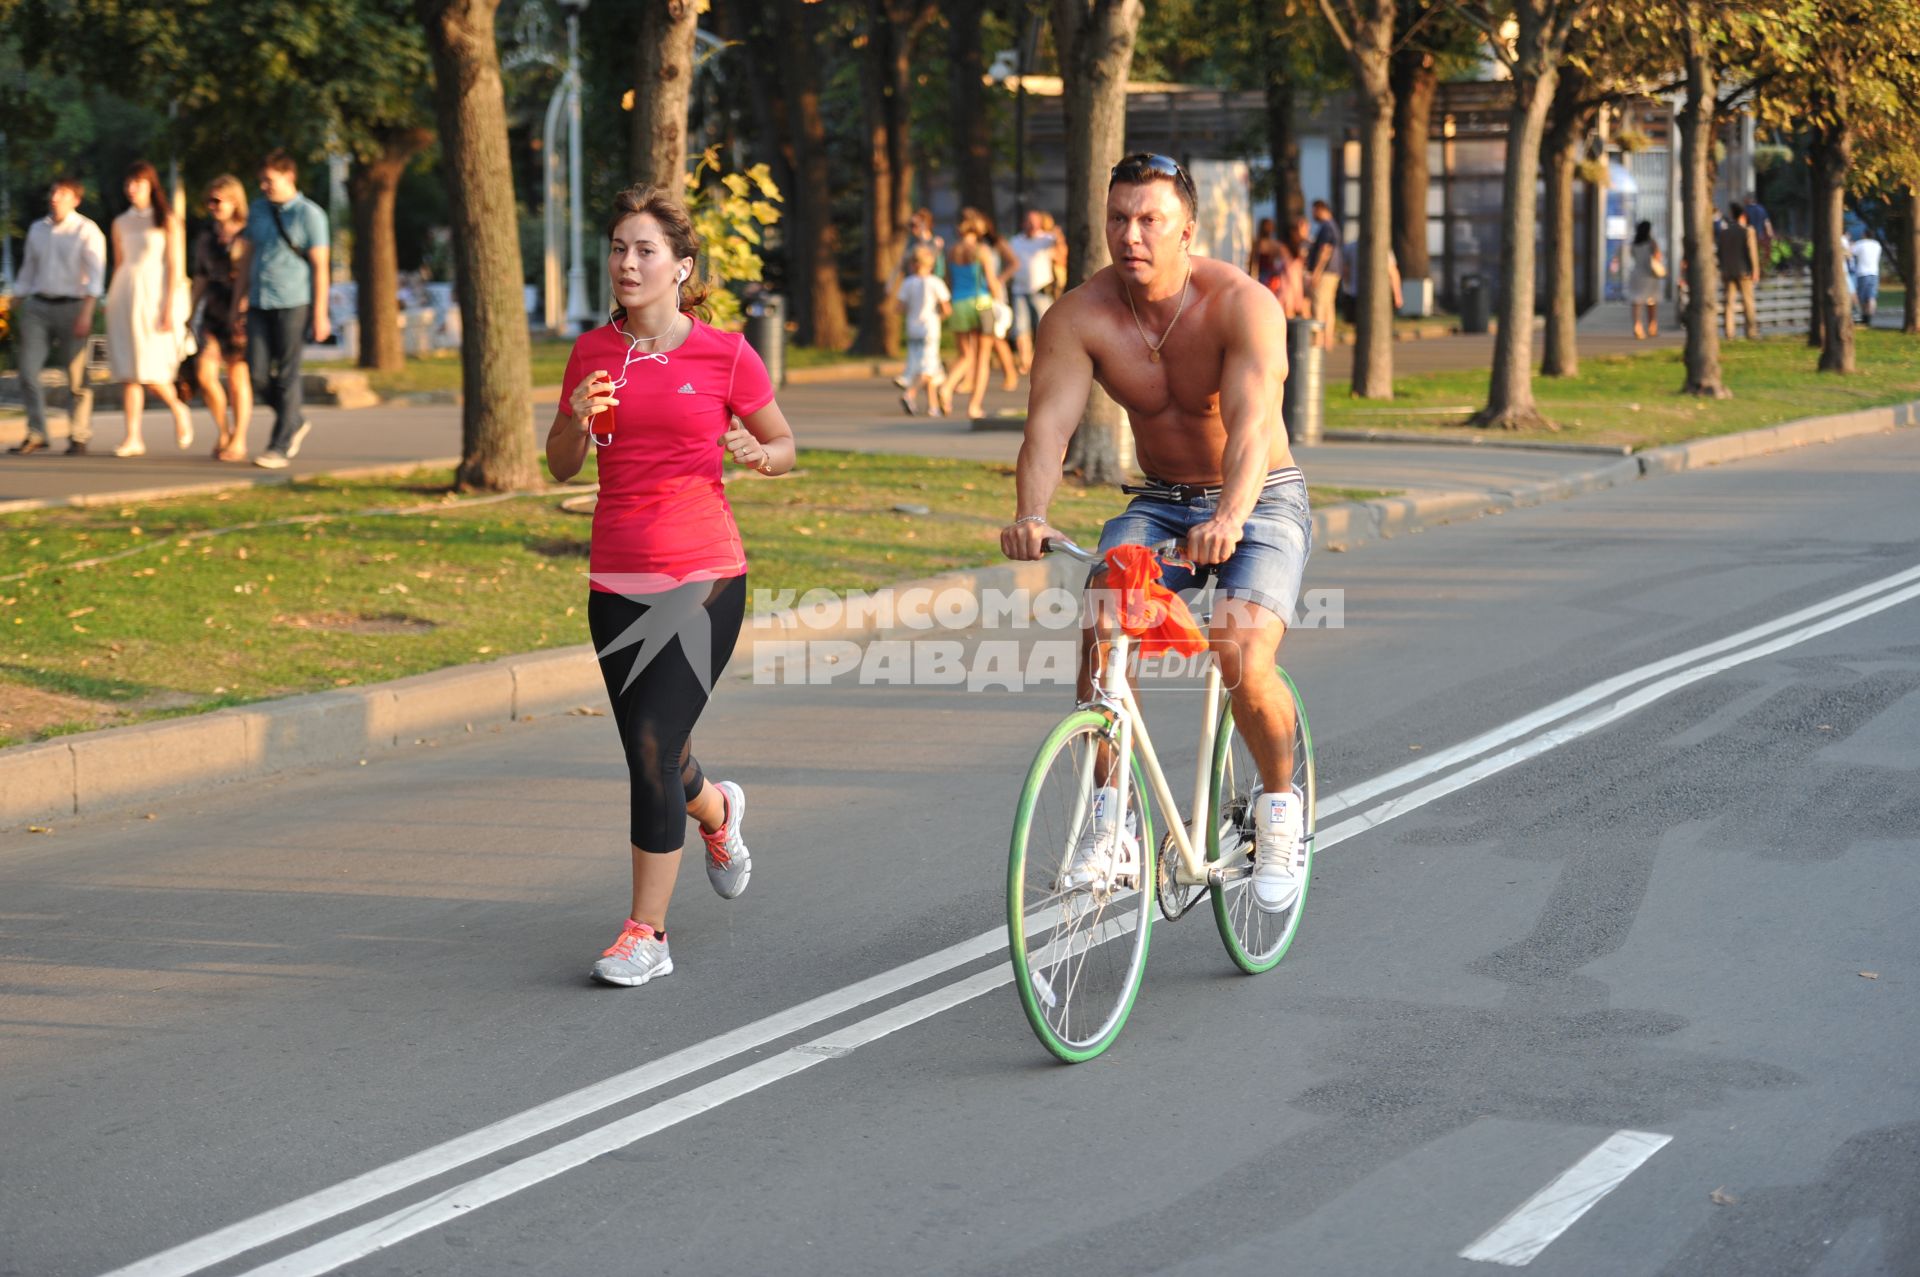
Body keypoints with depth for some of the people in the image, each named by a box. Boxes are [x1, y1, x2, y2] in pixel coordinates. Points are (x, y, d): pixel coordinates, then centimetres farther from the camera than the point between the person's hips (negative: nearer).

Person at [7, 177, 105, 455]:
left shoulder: (87, 231, -3)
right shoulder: (37, 229, 13)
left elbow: (95, 275, -10)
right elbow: (27, 272, 19)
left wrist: (86, 313, -20)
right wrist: (15, 312, 15)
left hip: (71, 307, -4)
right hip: (37, 307, 4)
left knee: (76, 376, 0)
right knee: (28, 370, -6)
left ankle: (79, 437, 10)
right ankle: (36, 435, 0)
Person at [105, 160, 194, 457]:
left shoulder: (167, 221, -2)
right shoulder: (121, 223, 13)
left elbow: (176, 266, -6)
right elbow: (118, 265, 17)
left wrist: (170, 308, -13)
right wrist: (112, 304, 13)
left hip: (155, 295, -5)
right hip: (125, 296, 5)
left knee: (150, 373, -12)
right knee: (128, 372, -3)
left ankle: (178, 408, 17)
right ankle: (134, 438, -3)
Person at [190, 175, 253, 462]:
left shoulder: (248, 237, -4)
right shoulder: (206, 239, 12)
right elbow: (200, 278, 17)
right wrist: (191, 314, 14)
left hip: (241, 313, -5)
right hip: (213, 312, 5)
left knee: (238, 376, -1)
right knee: (205, 373, -6)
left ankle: (239, 441, 6)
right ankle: (224, 432, 12)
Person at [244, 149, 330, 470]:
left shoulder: (309, 214, -3)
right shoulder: (257, 211, 12)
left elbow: (320, 266, -5)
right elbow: (248, 255, 17)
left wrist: (320, 314, -9)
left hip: (292, 304, -5)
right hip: (259, 305, 5)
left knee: (287, 376, -3)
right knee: (258, 374, 0)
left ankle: (280, 446, 2)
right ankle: (295, 422, 23)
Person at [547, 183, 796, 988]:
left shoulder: (724, 355, -3)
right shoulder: (593, 353, 6)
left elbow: (784, 446, 9)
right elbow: (561, 466, 13)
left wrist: (756, 454, -14)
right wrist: (578, 418, -8)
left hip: (703, 577, -4)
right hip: (616, 581, 4)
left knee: (655, 746, -15)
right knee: (650, 755, 12)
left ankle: (646, 933, -6)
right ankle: (717, 811, 49)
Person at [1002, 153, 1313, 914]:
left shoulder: (1241, 304, -22)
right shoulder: (1080, 317, -13)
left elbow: (1251, 423, -35)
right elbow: (1049, 422, -24)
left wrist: (1229, 518, -53)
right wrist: (1031, 515, -44)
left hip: (1261, 504, -3)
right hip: (1159, 503, 3)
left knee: (1245, 663, -25)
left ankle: (1281, 806, 3)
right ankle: (1111, 816, -9)